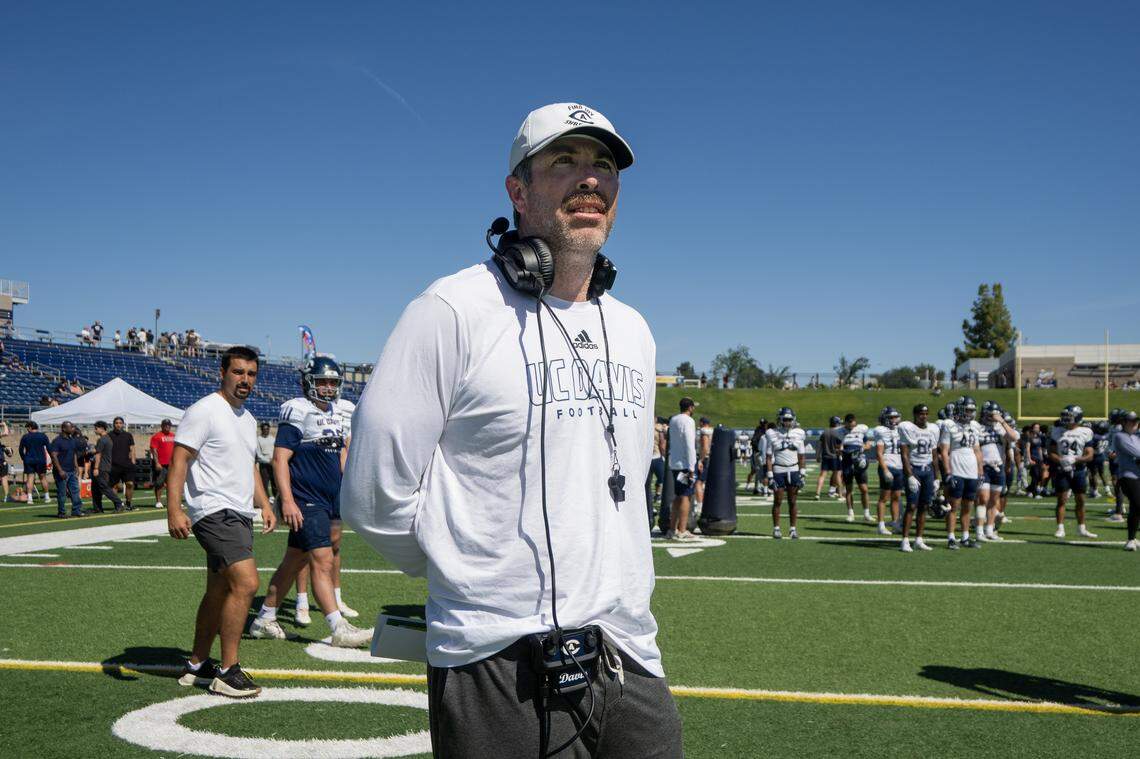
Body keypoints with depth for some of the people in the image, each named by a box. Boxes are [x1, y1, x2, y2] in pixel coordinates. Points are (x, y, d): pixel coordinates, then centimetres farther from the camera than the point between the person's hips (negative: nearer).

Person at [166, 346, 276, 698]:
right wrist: (174, 510, -23)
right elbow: (179, 461, -14)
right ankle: (227, 672, -10)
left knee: (219, 591, 14)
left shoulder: (247, 418, 18)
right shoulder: (203, 411, -9)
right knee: (246, 583, -19)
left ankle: (197, 666, 26)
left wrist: (263, 503, 21)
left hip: (240, 515, 9)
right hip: (215, 512, -9)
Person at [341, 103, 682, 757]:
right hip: (499, 670, -6)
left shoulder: (633, 330, 13)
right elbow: (376, 496, -9)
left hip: (631, 661, 6)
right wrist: (470, 577, 3)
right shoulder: (455, 310, -9)